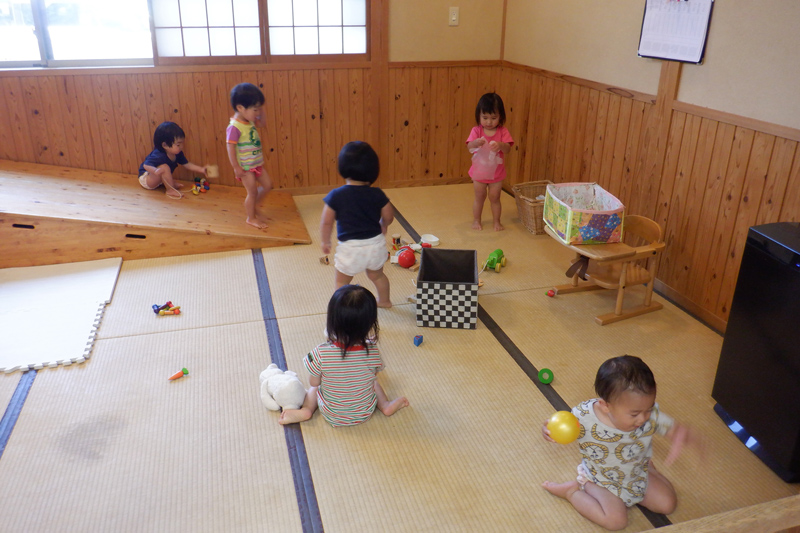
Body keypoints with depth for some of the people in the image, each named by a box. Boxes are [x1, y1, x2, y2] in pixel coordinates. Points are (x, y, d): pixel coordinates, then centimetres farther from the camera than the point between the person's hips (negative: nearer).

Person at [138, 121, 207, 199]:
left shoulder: (177, 154, -9)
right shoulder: (158, 155, -35)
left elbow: (187, 164, 0)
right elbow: (146, 165, -36)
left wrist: (201, 169, -8)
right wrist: (155, 170, -57)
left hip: (155, 179, 9)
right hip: (145, 178, -9)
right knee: (164, 167, -30)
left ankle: (172, 184, -10)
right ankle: (171, 190, -23)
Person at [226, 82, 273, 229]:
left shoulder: (250, 121, 1)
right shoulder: (234, 127, -25)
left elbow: (260, 122, 21)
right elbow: (231, 148, -23)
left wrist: (258, 108, 2)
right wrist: (236, 167, -21)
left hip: (257, 164, 8)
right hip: (245, 167, -8)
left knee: (267, 185, 15)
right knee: (252, 191, 1)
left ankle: (252, 206, 35)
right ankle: (251, 218, 21)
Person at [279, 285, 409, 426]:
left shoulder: (321, 353, -30)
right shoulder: (372, 352, -26)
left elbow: (313, 382, -13)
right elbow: (374, 375, -6)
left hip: (332, 416, -1)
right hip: (364, 414, 1)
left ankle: (306, 410, 11)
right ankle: (386, 405, 17)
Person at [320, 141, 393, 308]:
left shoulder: (336, 195, -14)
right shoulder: (376, 194, -7)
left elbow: (326, 222, -11)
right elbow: (388, 217, 2)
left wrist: (326, 242, 5)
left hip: (350, 247, -4)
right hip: (376, 243, 4)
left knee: (342, 282, 14)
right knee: (376, 275, 29)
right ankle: (384, 300, 48)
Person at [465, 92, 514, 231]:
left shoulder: (502, 131, -9)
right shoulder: (476, 130, -11)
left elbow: (507, 149, -19)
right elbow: (469, 146, -22)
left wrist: (500, 145, -41)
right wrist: (477, 142, -44)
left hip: (496, 172, 0)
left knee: (494, 198, 9)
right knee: (479, 197, 13)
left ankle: (496, 221, 25)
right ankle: (476, 220, 29)